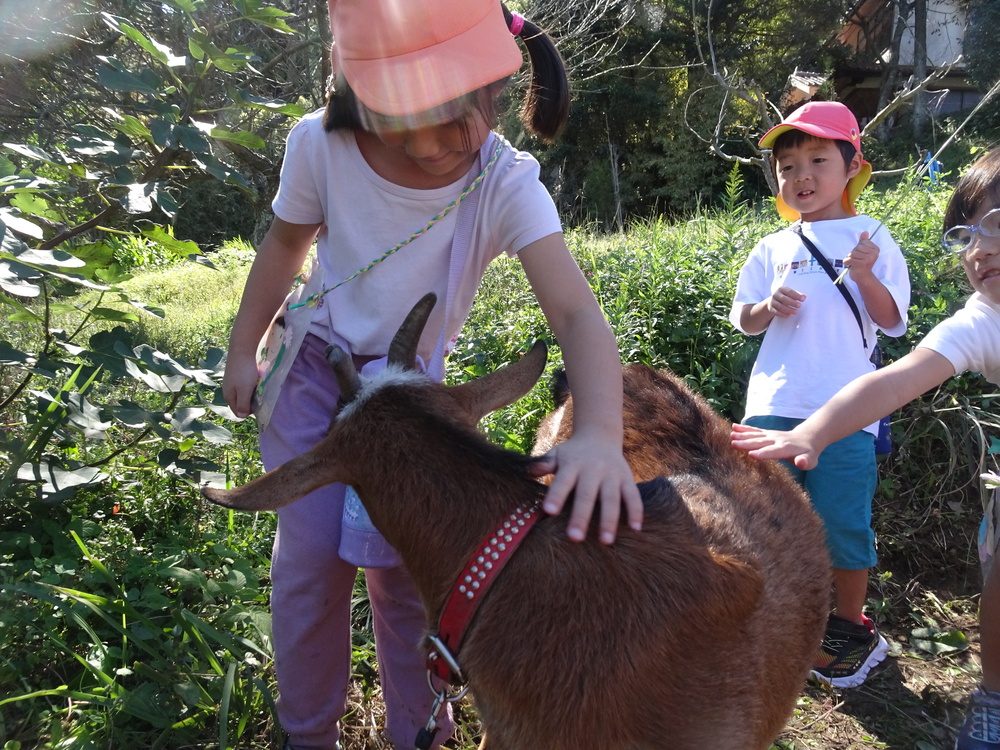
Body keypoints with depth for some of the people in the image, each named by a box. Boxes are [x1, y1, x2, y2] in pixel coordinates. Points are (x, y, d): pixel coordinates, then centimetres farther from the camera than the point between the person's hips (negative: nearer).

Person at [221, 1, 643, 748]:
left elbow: (577, 311, -39)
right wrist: (242, 352, 2)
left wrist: (599, 433, -57)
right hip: (315, 370, 1)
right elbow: (286, 244, -2)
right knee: (313, 557, -2)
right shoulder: (321, 146, -21)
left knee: (404, 564, 2)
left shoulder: (506, 183, -26)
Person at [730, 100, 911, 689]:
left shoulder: (873, 241, 6)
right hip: (773, 405, 3)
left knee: (843, 523, 3)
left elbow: (892, 321, 2)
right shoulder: (772, 250, 11)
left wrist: (865, 276, -15)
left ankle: (851, 628, 26)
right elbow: (742, 320, 13)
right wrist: (769, 307, -8)